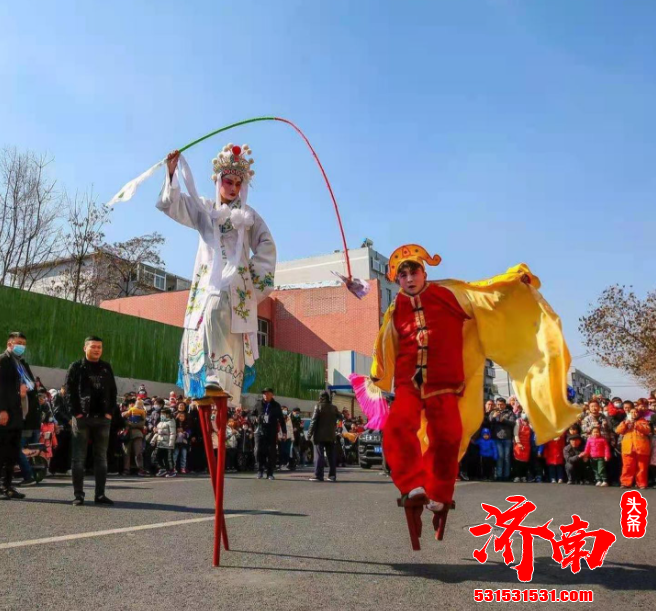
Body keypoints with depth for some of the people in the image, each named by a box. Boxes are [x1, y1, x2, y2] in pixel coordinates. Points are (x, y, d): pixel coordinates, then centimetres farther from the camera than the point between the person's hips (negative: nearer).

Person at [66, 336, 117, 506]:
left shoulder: (106, 368, 13)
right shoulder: (76, 367, 3)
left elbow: (113, 391, 11)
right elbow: (70, 391, -3)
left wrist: (110, 412, 0)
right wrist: (76, 413, -12)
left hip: (102, 418, 3)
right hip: (82, 418, -3)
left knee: (101, 457, 5)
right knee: (79, 458, -1)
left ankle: (100, 494, 10)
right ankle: (78, 494, 5)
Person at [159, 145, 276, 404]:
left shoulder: (248, 215, 16)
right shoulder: (204, 208, 18)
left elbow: (267, 246, 13)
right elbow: (171, 203, 7)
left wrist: (256, 278, 2)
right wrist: (171, 172, -7)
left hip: (235, 282, -3)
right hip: (207, 280, 3)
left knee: (215, 315, -28)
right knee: (202, 326, -9)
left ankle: (219, 378, -35)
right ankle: (202, 382, -8)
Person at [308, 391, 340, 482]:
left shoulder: (318, 406, -6)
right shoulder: (334, 408, 7)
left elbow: (313, 421, -10)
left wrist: (310, 433, -7)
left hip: (320, 435, -4)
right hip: (331, 436, 4)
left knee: (319, 455, -4)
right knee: (331, 456, 9)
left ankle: (318, 475, -8)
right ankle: (332, 475, 11)